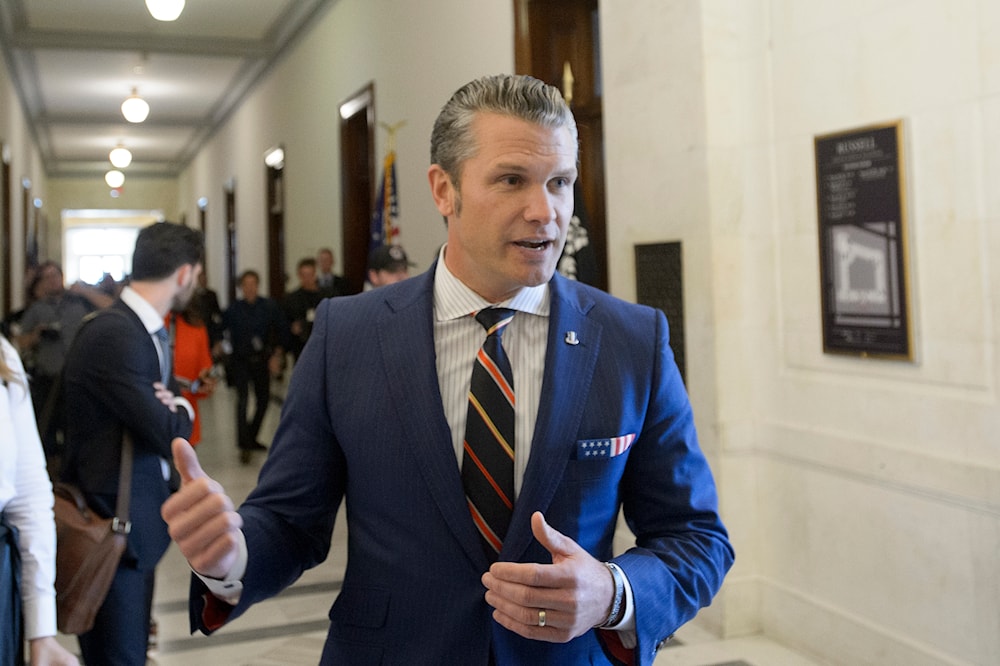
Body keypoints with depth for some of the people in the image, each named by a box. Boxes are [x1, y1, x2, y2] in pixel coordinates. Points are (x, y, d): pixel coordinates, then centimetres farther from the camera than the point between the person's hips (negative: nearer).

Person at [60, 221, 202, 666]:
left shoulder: (149, 330, 9)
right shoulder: (114, 335, -22)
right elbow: (168, 434, -23)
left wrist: (174, 407, -10)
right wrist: (181, 411, -1)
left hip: (139, 523, 9)